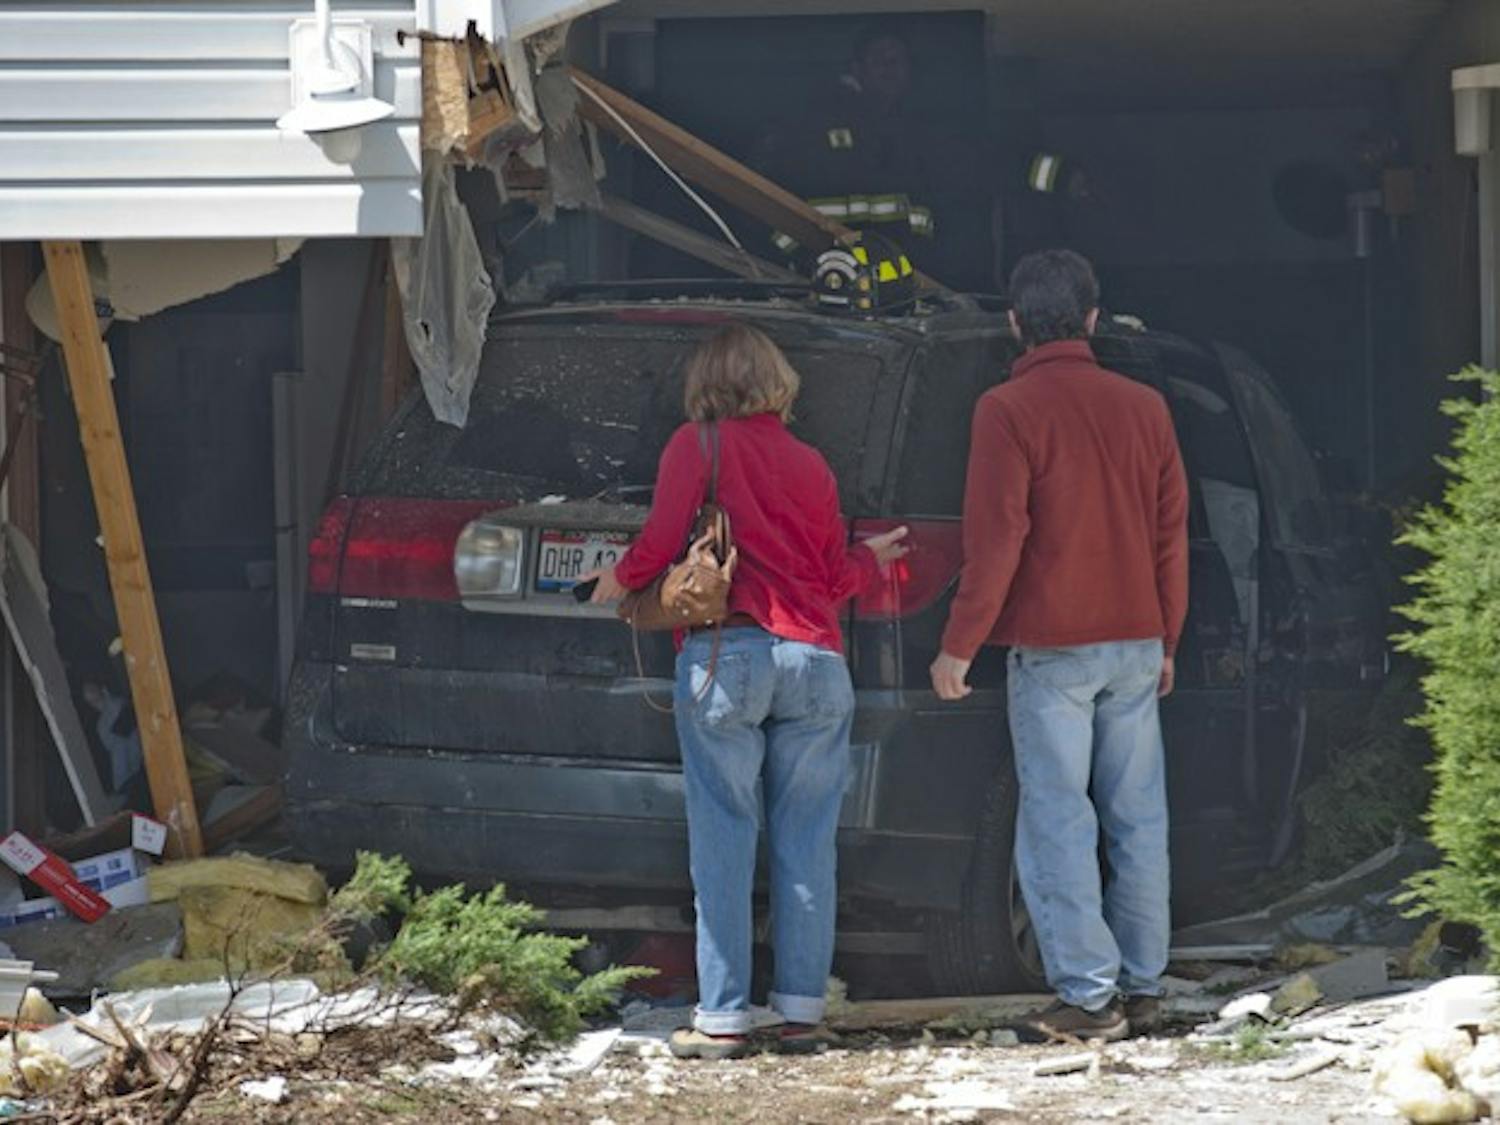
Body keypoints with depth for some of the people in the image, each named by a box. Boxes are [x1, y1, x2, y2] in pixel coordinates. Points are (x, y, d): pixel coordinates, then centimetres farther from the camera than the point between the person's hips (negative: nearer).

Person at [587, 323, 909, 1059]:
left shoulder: (699, 445, 4)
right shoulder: (810, 465, 15)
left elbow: (663, 538, -5)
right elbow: (835, 576, 15)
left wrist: (621, 581, 15)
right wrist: (873, 559, 37)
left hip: (725, 658, -3)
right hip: (814, 662, 3)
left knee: (723, 841, -1)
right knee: (806, 845, 7)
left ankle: (722, 1018, -4)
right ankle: (802, 1011, 8)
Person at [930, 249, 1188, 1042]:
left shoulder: (1008, 411, -9)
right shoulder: (1144, 408, 8)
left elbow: (995, 539, -13)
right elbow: (1171, 533, 13)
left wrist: (959, 647, -7)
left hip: (1052, 648, -5)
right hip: (1135, 642, 5)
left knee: (1058, 820, -3)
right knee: (1137, 818, 9)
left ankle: (1088, 992, -7)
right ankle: (1143, 985, 11)